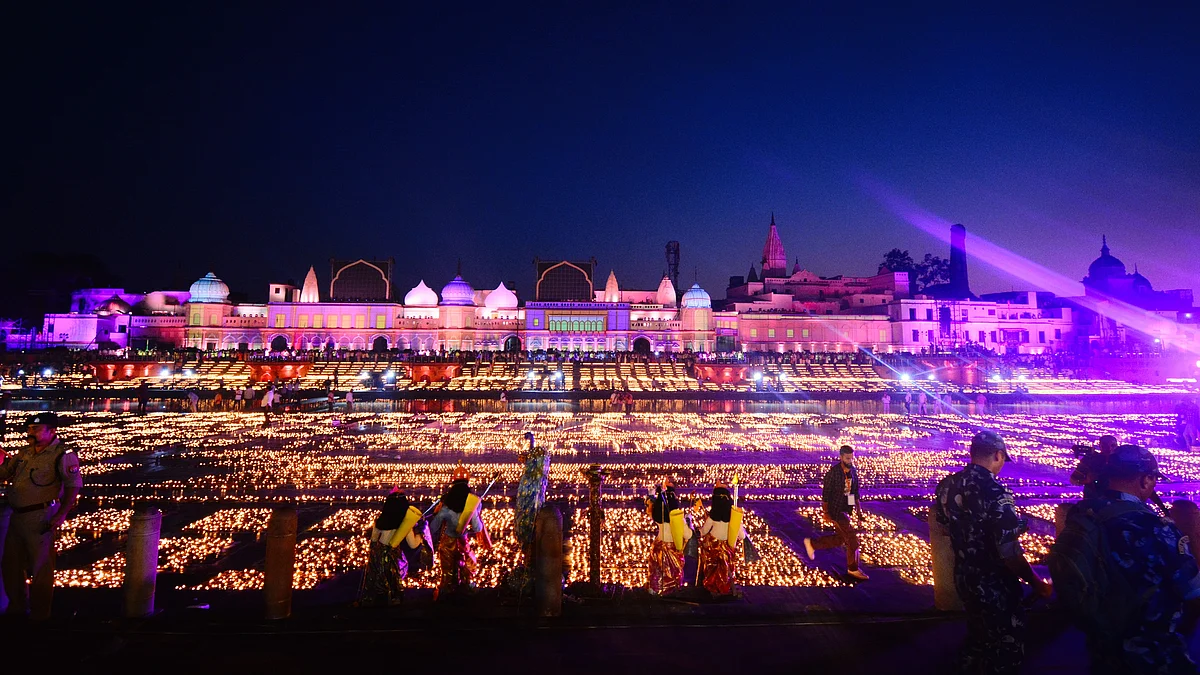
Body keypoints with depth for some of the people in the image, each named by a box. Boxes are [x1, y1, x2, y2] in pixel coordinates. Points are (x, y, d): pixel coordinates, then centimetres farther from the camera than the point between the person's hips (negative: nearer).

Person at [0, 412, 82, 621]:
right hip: (17, 516, 8)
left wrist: (62, 514, -21)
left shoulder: (62, 455, -15)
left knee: (40, 567, 4)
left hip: (40, 518, -8)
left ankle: (39, 615, 20)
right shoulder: (25, 452, 8)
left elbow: (74, 485, -17)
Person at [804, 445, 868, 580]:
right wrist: (826, 512, -13)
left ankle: (811, 544, 30)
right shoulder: (833, 472, -19)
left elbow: (855, 491, 13)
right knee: (852, 538, -4)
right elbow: (825, 493, -14)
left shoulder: (853, 471, 2)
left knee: (840, 539, 15)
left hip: (846, 509, 8)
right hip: (836, 510, -8)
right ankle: (853, 569, 15)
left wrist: (858, 508, 12)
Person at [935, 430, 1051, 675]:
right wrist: (1035, 583, -10)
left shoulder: (947, 485, -5)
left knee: (977, 636, 28)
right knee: (1005, 650, 15)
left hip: (964, 576, 7)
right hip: (995, 586, -6)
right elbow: (1010, 554, -26)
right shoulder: (996, 493, -27)